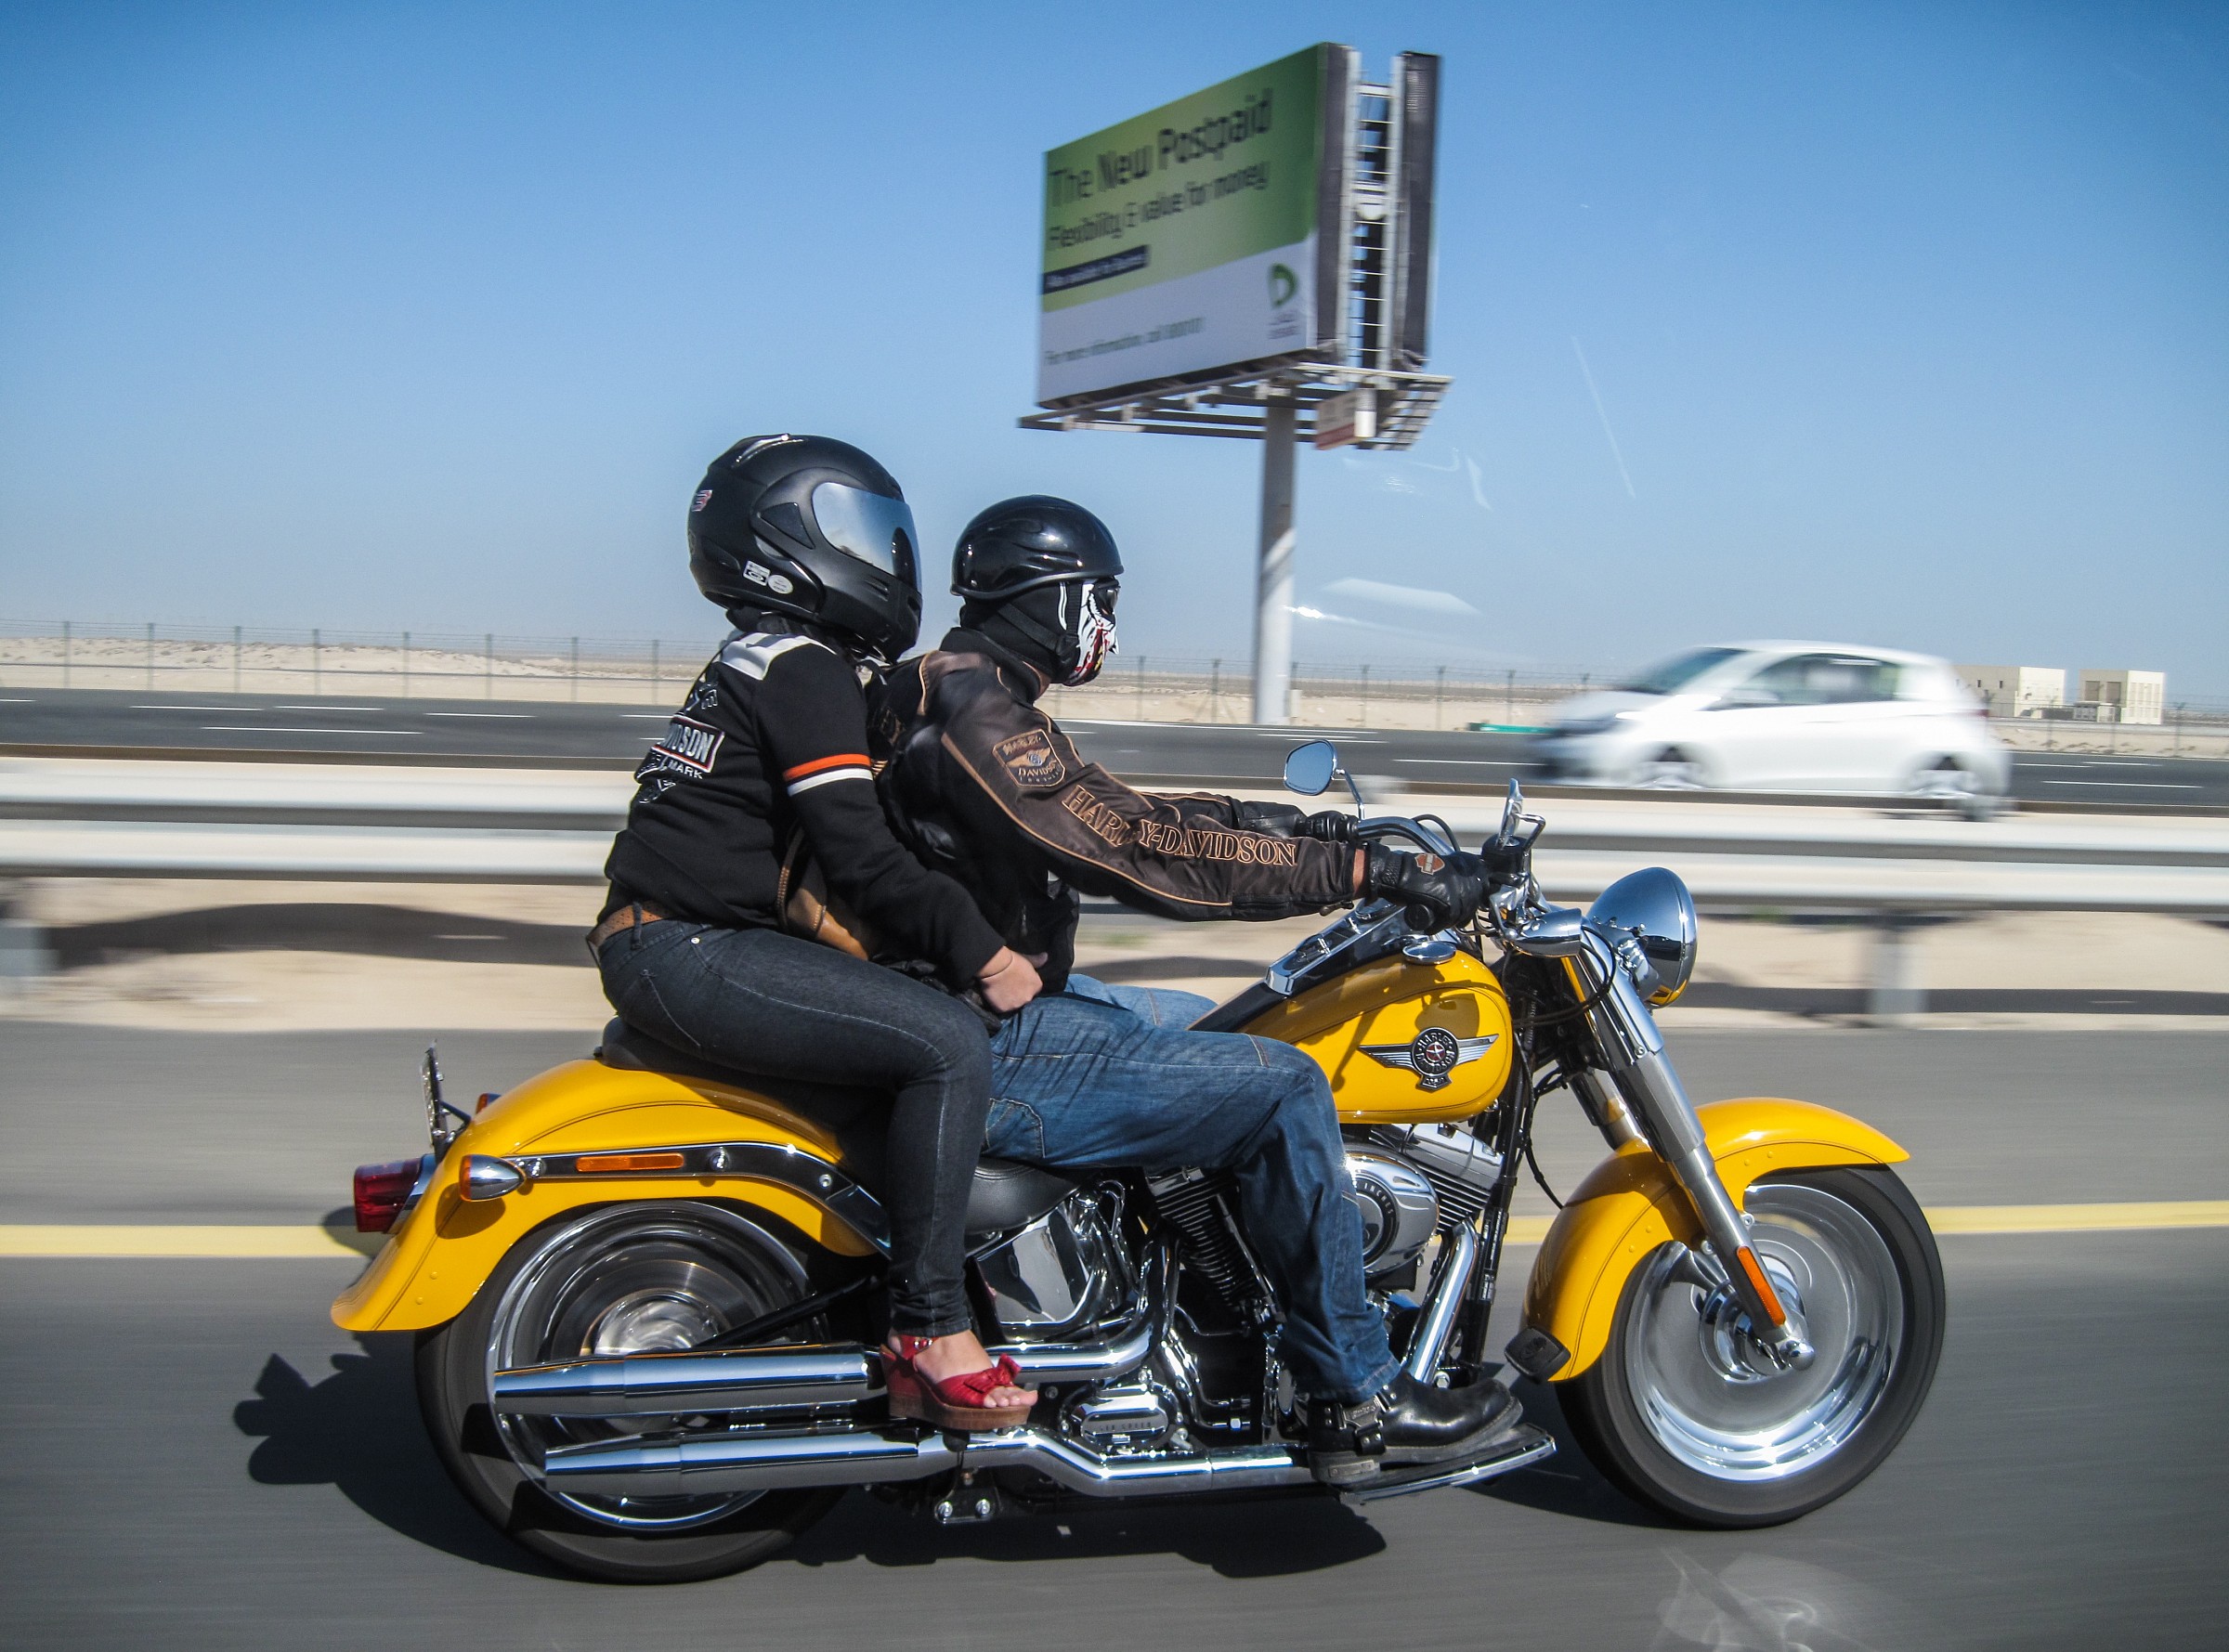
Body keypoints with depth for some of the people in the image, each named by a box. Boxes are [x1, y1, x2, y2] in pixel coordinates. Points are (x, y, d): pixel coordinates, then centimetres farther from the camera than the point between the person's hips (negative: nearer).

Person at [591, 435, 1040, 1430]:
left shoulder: (759, 660, 22)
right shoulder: (803, 667, -10)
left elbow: (832, 856, 26)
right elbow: (856, 851, -18)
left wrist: (954, 938, 23)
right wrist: (977, 951, -13)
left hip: (683, 944, 11)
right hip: (691, 952, -11)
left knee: (930, 1014, 19)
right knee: (948, 1044, -21)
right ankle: (927, 1333, -19)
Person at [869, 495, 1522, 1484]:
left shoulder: (963, 695, 13)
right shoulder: (974, 717, -21)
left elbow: (1112, 811, 17)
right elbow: (1140, 855, -28)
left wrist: (1290, 828, 11)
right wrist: (1364, 870, -27)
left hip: (1011, 1001, 11)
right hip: (989, 1057, -11)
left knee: (1221, 1028, 25)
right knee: (1283, 1089, -16)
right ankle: (1356, 1400, -7)